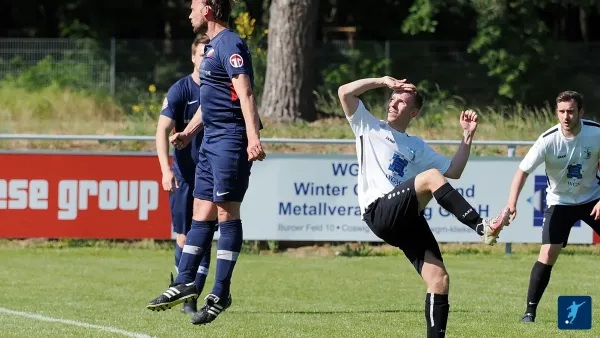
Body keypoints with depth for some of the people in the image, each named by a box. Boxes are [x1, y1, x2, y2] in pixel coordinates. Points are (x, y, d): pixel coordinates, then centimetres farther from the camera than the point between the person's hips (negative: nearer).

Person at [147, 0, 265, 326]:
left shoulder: (230, 44, -12)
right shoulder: (212, 46, 19)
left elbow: (245, 94, -22)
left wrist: (253, 137, -31)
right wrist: (187, 132, 34)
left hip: (231, 139, -10)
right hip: (212, 139, 10)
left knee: (227, 213, -7)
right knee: (201, 211, 10)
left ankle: (220, 294, -5)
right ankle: (185, 283, 13)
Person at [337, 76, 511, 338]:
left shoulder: (416, 147, 28)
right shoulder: (370, 128, 18)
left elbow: (453, 171, 23)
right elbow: (345, 92, 7)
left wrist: (467, 137, 16)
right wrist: (382, 81, 7)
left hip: (408, 219, 5)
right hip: (379, 212, -5)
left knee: (439, 279, -11)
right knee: (431, 177, -29)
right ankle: (483, 228, -33)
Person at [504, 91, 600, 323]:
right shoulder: (548, 140, -22)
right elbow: (523, 171, -23)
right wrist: (511, 204, -36)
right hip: (559, 202, -2)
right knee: (548, 254, -15)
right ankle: (530, 310, -6)